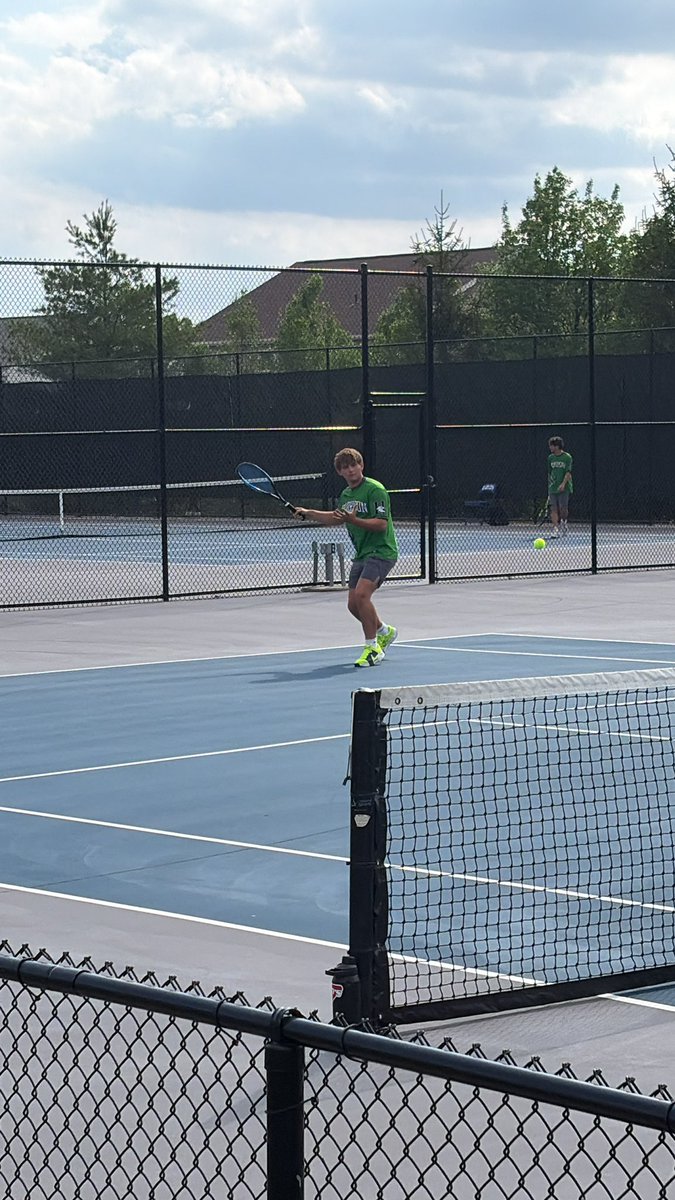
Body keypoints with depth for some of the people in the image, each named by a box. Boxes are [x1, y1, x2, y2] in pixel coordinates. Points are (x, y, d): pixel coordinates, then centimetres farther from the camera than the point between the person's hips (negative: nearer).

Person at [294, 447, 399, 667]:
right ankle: (384, 632, 34)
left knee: (361, 594, -24)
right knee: (353, 604, 8)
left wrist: (353, 520, -32)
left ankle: (372, 648, -15)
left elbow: (381, 524, -23)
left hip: (381, 551, -9)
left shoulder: (375, 490, -14)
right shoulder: (346, 495, 12)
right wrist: (308, 513, 26)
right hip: (362, 554, 9)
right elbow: (336, 518, 32)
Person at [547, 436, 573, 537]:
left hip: (564, 488, -4)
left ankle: (563, 521, 26)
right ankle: (555, 529, -5)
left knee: (563, 508, -3)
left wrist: (563, 484, -25)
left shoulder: (567, 457, -5)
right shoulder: (551, 458, 10)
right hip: (553, 488, 4)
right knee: (554, 509, -4)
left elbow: (568, 472, -12)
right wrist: (550, 484, 14)